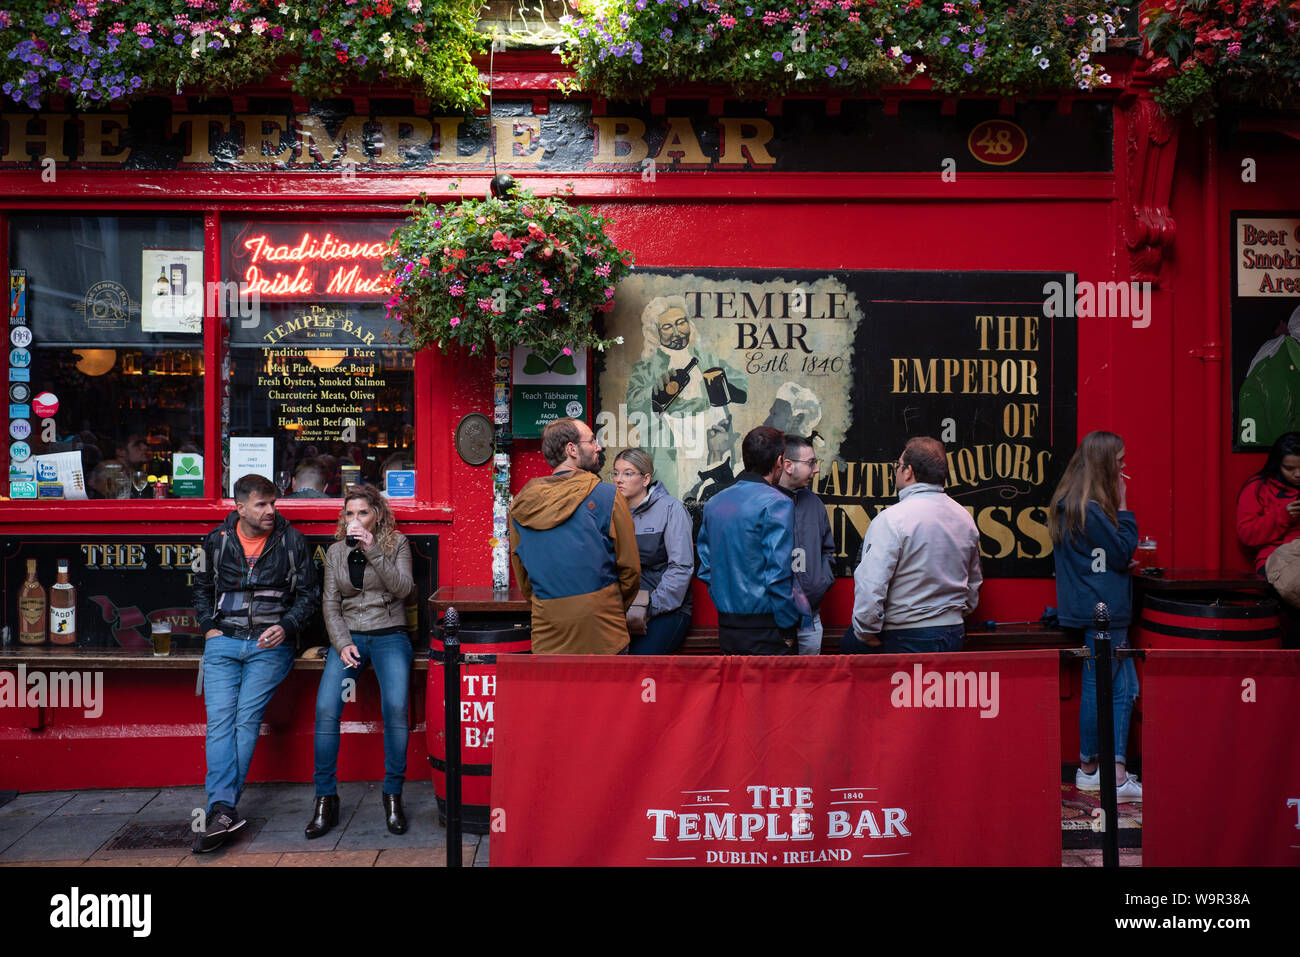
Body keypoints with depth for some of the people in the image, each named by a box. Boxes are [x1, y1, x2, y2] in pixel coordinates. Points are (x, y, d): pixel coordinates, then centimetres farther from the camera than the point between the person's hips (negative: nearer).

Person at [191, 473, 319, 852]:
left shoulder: (292, 540, 2)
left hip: (269, 644, -2)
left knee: (246, 719, -11)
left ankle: (221, 808, -7)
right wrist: (209, 627, 9)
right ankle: (224, 810, -17)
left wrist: (286, 626, -8)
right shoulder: (217, 540, 8)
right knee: (219, 720, -11)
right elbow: (202, 587, 22)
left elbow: (308, 592, 6)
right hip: (224, 640, 2)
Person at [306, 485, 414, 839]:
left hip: (389, 634, -2)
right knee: (326, 708, -20)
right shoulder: (336, 552, 12)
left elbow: (403, 587, -8)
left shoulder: (397, 543, 5)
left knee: (396, 706, -25)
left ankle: (393, 794, -10)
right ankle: (326, 799, -7)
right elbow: (330, 604, 8)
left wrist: (373, 552, -17)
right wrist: (343, 644, -6)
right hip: (348, 635, 2)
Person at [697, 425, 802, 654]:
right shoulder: (776, 503, -13)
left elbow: (705, 568, 9)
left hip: (726, 628, 6)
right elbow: (778, 573, -17)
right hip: (764, 626, -6)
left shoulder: (713, 503, 7)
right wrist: (787, 629, -9)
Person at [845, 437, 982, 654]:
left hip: (904, 639, -7)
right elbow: (974, 583, 20)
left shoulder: (890, 520, -15)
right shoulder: (966, 519, 8)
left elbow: (870, 585, -21)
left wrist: (866, 633, -9)